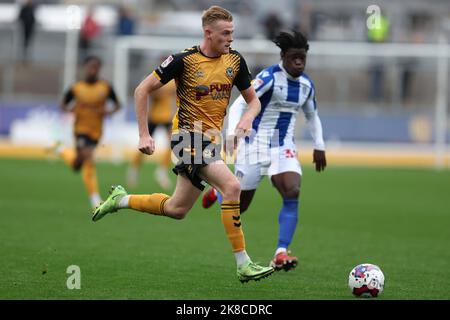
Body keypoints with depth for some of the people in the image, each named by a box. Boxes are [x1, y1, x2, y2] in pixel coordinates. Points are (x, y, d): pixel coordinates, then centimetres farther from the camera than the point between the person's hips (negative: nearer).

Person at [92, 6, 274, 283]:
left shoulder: (235, 60, 2)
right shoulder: (184, 60, -13)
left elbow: (253, 99, 13)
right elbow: (142, 90, -5)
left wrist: (247, 118, -11)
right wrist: (144, 135, -9)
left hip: (212, 139, 7)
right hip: (189, 135, -7)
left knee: (177, 209, 15)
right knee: (232, 186, -25)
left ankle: (120, 200, 37)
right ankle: (243, 265, -22)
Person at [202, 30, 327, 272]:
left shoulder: (306, 84, 6)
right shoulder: (269, 77, -15)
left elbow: (312, 116, 24)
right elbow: (238, 105, -19)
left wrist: (319, 146, 19)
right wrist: (233, 133, -33)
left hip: (284, 147, 5)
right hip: (256, 142, -5)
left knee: (292, 193, -20)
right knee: (239, 205, 5)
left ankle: (281, 254, -20)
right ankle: (217, 192, 43)